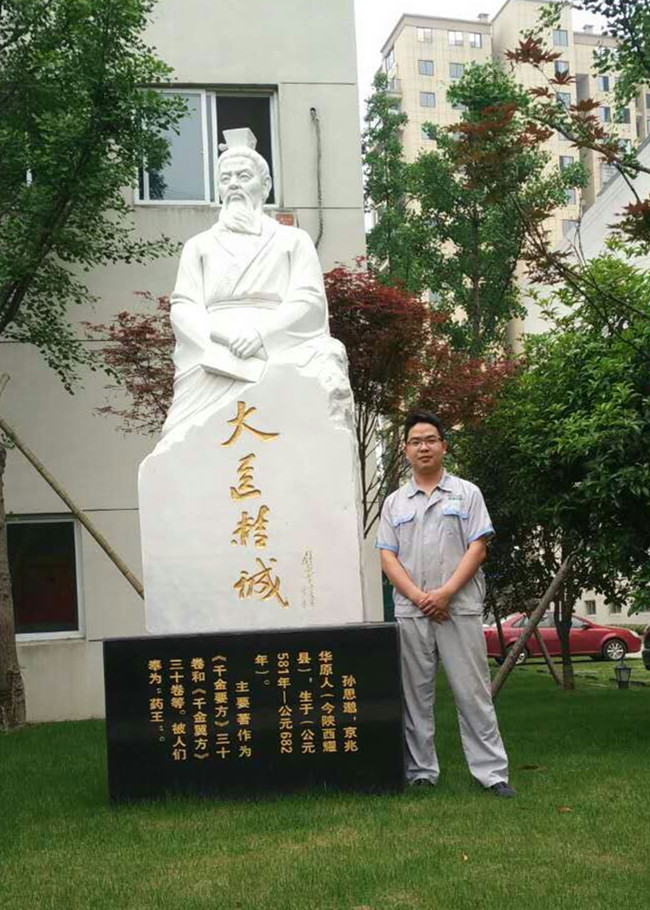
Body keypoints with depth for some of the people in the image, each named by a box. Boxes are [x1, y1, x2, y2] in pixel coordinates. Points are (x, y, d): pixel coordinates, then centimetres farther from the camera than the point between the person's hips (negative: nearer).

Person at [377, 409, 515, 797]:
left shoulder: (466, 493, 6)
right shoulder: (394, 502, 13)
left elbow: (478, 548, -2)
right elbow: (388, 557, 5)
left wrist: (445, 592, -13)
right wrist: (418, 596, -10)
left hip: (460, 609, -3)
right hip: (410, 612, 3)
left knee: (473, 693, -2)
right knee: (416, 695, 6)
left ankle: (493, 772, 2)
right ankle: (421, 772, 15)